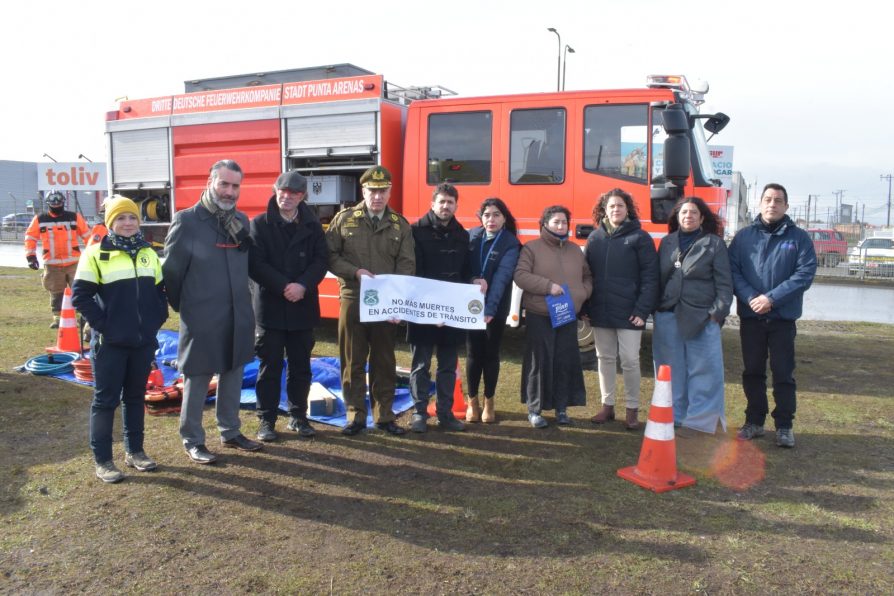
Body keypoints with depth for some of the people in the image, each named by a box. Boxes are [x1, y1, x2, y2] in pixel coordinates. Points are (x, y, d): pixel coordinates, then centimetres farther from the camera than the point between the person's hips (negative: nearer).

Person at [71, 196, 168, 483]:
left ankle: (134, 450, 26)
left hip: (143, 341, 5)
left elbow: (161, 290, 16)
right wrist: (102, 324, -13)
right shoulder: (96, 254, -6)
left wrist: (157, 319, 4)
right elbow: (80, 295, -8)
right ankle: (102, 460, 12)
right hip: (110, 342, -5)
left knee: (135, 396, 15)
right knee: (106, 399, 2)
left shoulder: (149, 253, 10)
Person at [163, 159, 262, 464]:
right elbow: (171, 270, -6)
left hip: (238, 316, 6)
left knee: (232, 376, 16)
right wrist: (182, 306, 2)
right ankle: (192, 440, 21)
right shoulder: (186, 220, -11)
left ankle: (230, 432, 31)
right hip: (201, 318, -5)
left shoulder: (241, 221, 6)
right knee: (197, 381, 7)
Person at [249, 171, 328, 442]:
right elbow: (255, 264, -8)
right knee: (270, 366, 3)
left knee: (300, 366, 11)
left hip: (303, 306, 2)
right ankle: (266, 420, 14)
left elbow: (321, 260, -1)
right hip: (270, 306, -2)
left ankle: (298, 416, 24)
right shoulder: (260, 224, 0)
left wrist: (302, 285, -17)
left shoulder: (312, 225, 6)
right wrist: (283, 287, -17)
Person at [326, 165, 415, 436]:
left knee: (384, 362, 9)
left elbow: (407, 265, -2)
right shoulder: (344, 219, 2)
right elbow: (330, 256, 0)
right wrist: (355, 272, -16)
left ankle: (384, 415, 20)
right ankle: (356, 415, 17)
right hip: (352, 300, -1)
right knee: (353, 361, 6)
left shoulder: (400, 225, 5)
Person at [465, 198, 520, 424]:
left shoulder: (510, 243, -8)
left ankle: (489, 402, 22)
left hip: (496, 308, -2)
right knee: (473, 353, 5)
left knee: (491, 354, 7)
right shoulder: (471, 236, 2)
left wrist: (490, 308, -26)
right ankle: (472, 401, 20)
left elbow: (501, 277, -18)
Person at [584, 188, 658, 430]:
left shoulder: (639, 237, -3)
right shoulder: (594, 237, 9)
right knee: (605, 359, 11)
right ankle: (607, 405, 23)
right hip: (600, 311, 4)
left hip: (628, 312, -4)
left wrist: (643, 310, -14)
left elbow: (650, 277, -7)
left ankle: (633, 409, 15)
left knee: (630, 361, 1)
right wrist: (584, 307, 4)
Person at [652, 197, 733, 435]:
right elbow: (657, 277, 12)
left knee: (703, 372, -2)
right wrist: (655, 310, 5)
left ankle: (700, 422, 5)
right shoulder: (667, 242, 13)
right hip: (667, 317, 4)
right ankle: (673, 419, 20)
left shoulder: (714, 243, 3)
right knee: (671, 372, 10)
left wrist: (718, 312, -9)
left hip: (702, 318, -3)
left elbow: (724, 283, -1)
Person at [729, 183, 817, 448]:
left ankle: (784, 426, 14)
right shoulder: (744, 236, 5)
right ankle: (754, 421, 22)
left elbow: (805, 273, -7)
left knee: (783, 374, 4)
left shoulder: (799, 238, 2)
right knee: (752, 371, 10)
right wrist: (750, 297, -16)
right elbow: (732, 270, -2)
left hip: (783, 317, -1)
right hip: (750, 316, 2)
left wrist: (772, 298, -16)